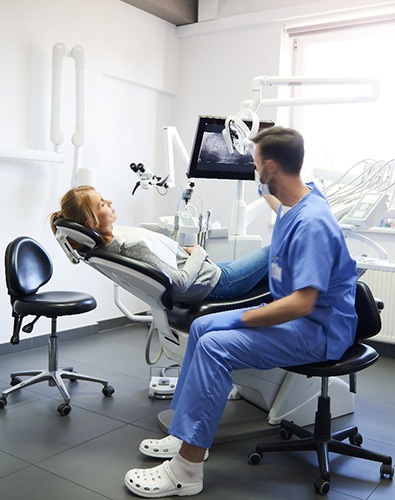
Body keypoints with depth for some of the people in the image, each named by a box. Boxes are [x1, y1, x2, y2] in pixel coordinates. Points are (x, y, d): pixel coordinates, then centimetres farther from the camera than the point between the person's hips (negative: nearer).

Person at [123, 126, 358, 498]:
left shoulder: (311, 222, -25)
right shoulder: (293, 203, 5)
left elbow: (302, 303, -30)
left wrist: (241, 319, -22)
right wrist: (268, 194, 44)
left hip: (318, 329, -10)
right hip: (293, 313, 10)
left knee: (215, 345, -25)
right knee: (201, 327, 5)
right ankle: (187, 434, 11)